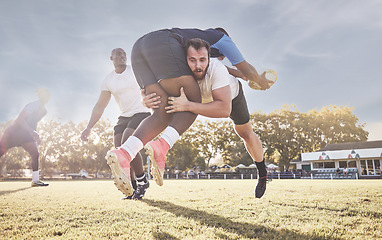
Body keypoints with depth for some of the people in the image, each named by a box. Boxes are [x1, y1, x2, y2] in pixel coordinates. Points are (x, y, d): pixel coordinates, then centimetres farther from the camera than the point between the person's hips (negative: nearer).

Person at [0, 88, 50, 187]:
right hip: (15, 131, -8)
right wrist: (32, 132, -31)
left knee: (35, 154, -5)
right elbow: (20, 119, -25)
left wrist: (36, 136, 18)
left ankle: (35, 180, -2)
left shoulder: (43, 110, 10)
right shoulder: (33, 105, -18)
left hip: (26, 134, 8)